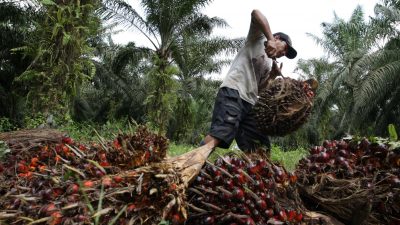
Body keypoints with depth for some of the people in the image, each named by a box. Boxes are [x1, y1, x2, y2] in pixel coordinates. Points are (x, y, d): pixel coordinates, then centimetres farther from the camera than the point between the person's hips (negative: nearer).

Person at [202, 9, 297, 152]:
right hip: (233, 92, -9)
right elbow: (255, 13, -5)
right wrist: (270, 40, -17)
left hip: (249, 102, 9)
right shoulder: (258, 39, 15)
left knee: (260, 147, 3)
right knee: (220, 134, -29)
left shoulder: (270, 64, 32)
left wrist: (273, 75, 9)